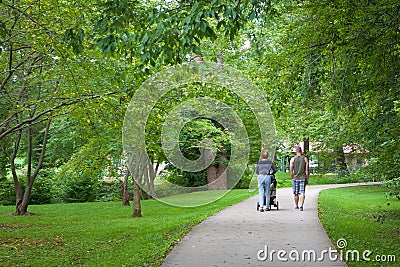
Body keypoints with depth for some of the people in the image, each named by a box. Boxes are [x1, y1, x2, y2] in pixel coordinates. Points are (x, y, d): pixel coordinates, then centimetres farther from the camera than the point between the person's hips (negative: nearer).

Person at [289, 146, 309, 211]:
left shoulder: (292, 159, 0)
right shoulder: (305, 159, 0)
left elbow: (291, 170, -3)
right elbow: (306, 170, -2)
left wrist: (292, 177, 8)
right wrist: (307, 179, 5)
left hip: (295, 178, 1)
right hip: (303, 178, -1)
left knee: (296, 193, 12)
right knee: (302, 193, -4)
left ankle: (296, 206, 24)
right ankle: (301, 205, -19)